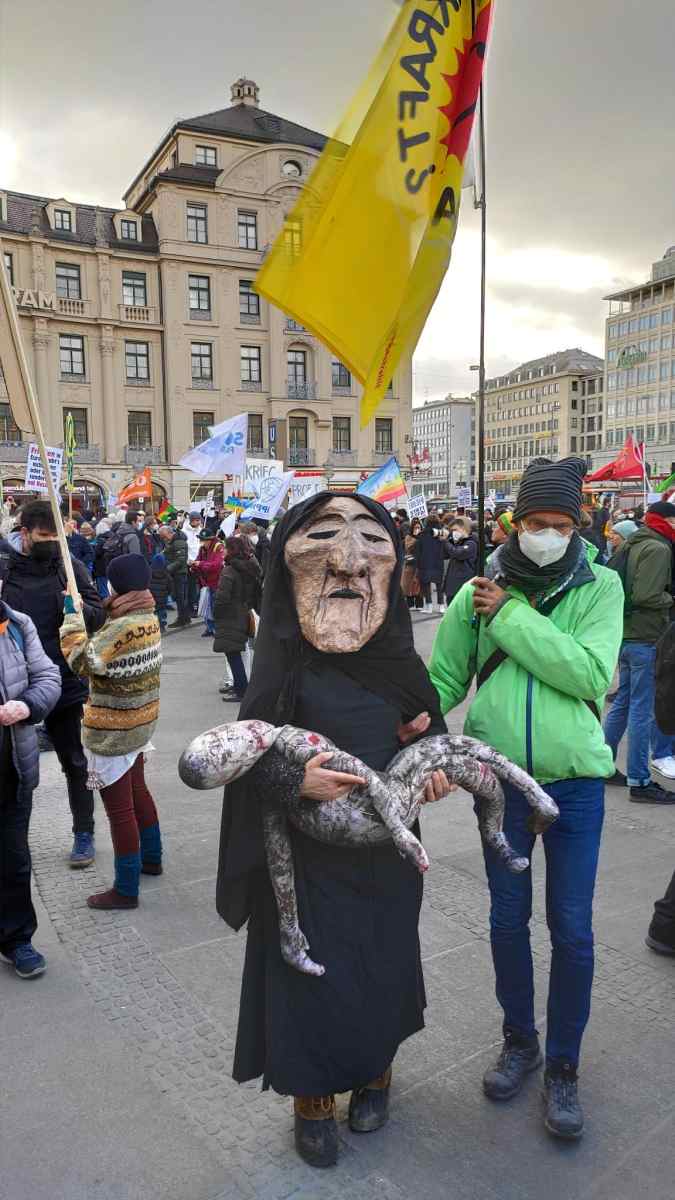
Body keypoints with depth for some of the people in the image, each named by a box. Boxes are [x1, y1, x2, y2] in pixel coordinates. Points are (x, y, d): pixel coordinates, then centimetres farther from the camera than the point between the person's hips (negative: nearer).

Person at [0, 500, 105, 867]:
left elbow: (100, 616, -4)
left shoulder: (70, 567, -3)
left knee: (75, 762, 11)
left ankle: (84, 834, 26)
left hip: (65, 684, 0)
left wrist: (81, 609, -25)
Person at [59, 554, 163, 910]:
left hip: (113, 730, -9)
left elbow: (81, 660, -28)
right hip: (140, 721, 9)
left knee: (119, 808, 2)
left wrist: (71, 616, -19)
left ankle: (126, 890, 14)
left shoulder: (123, 627, -26)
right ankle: (151, 857, 41)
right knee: (137, 790, 25)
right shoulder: (149, 617, 3)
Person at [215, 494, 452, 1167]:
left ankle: (375, 1074, 47)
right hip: (309, 852, -2)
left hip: (385, 846, 3)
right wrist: (293, 781, -26)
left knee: (383, 959, 18)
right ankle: (312, 1100, 37)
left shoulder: (395, 655, -4)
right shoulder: (286, 662, -12)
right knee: (311, 967, 10)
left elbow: (431, 723, 7)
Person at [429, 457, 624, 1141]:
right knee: (508, 919, 15)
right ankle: (519, 1040, 40)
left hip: (575, 781, -1)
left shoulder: (601, 587, -6)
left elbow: (592, 674, -20)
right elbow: (445, 678, 3)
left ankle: (562, 1066, 31)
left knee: (572, 931, 7)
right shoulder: (481, 592, -3)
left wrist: (511, 616, -19)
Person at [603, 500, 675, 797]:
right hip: (645, 637, -10)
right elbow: (647, 596, -23)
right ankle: (639, 782, 3)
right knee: (643, 709, -4)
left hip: (627, 633, 10)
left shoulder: (634, 544, 13)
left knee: (623, 701, 19)